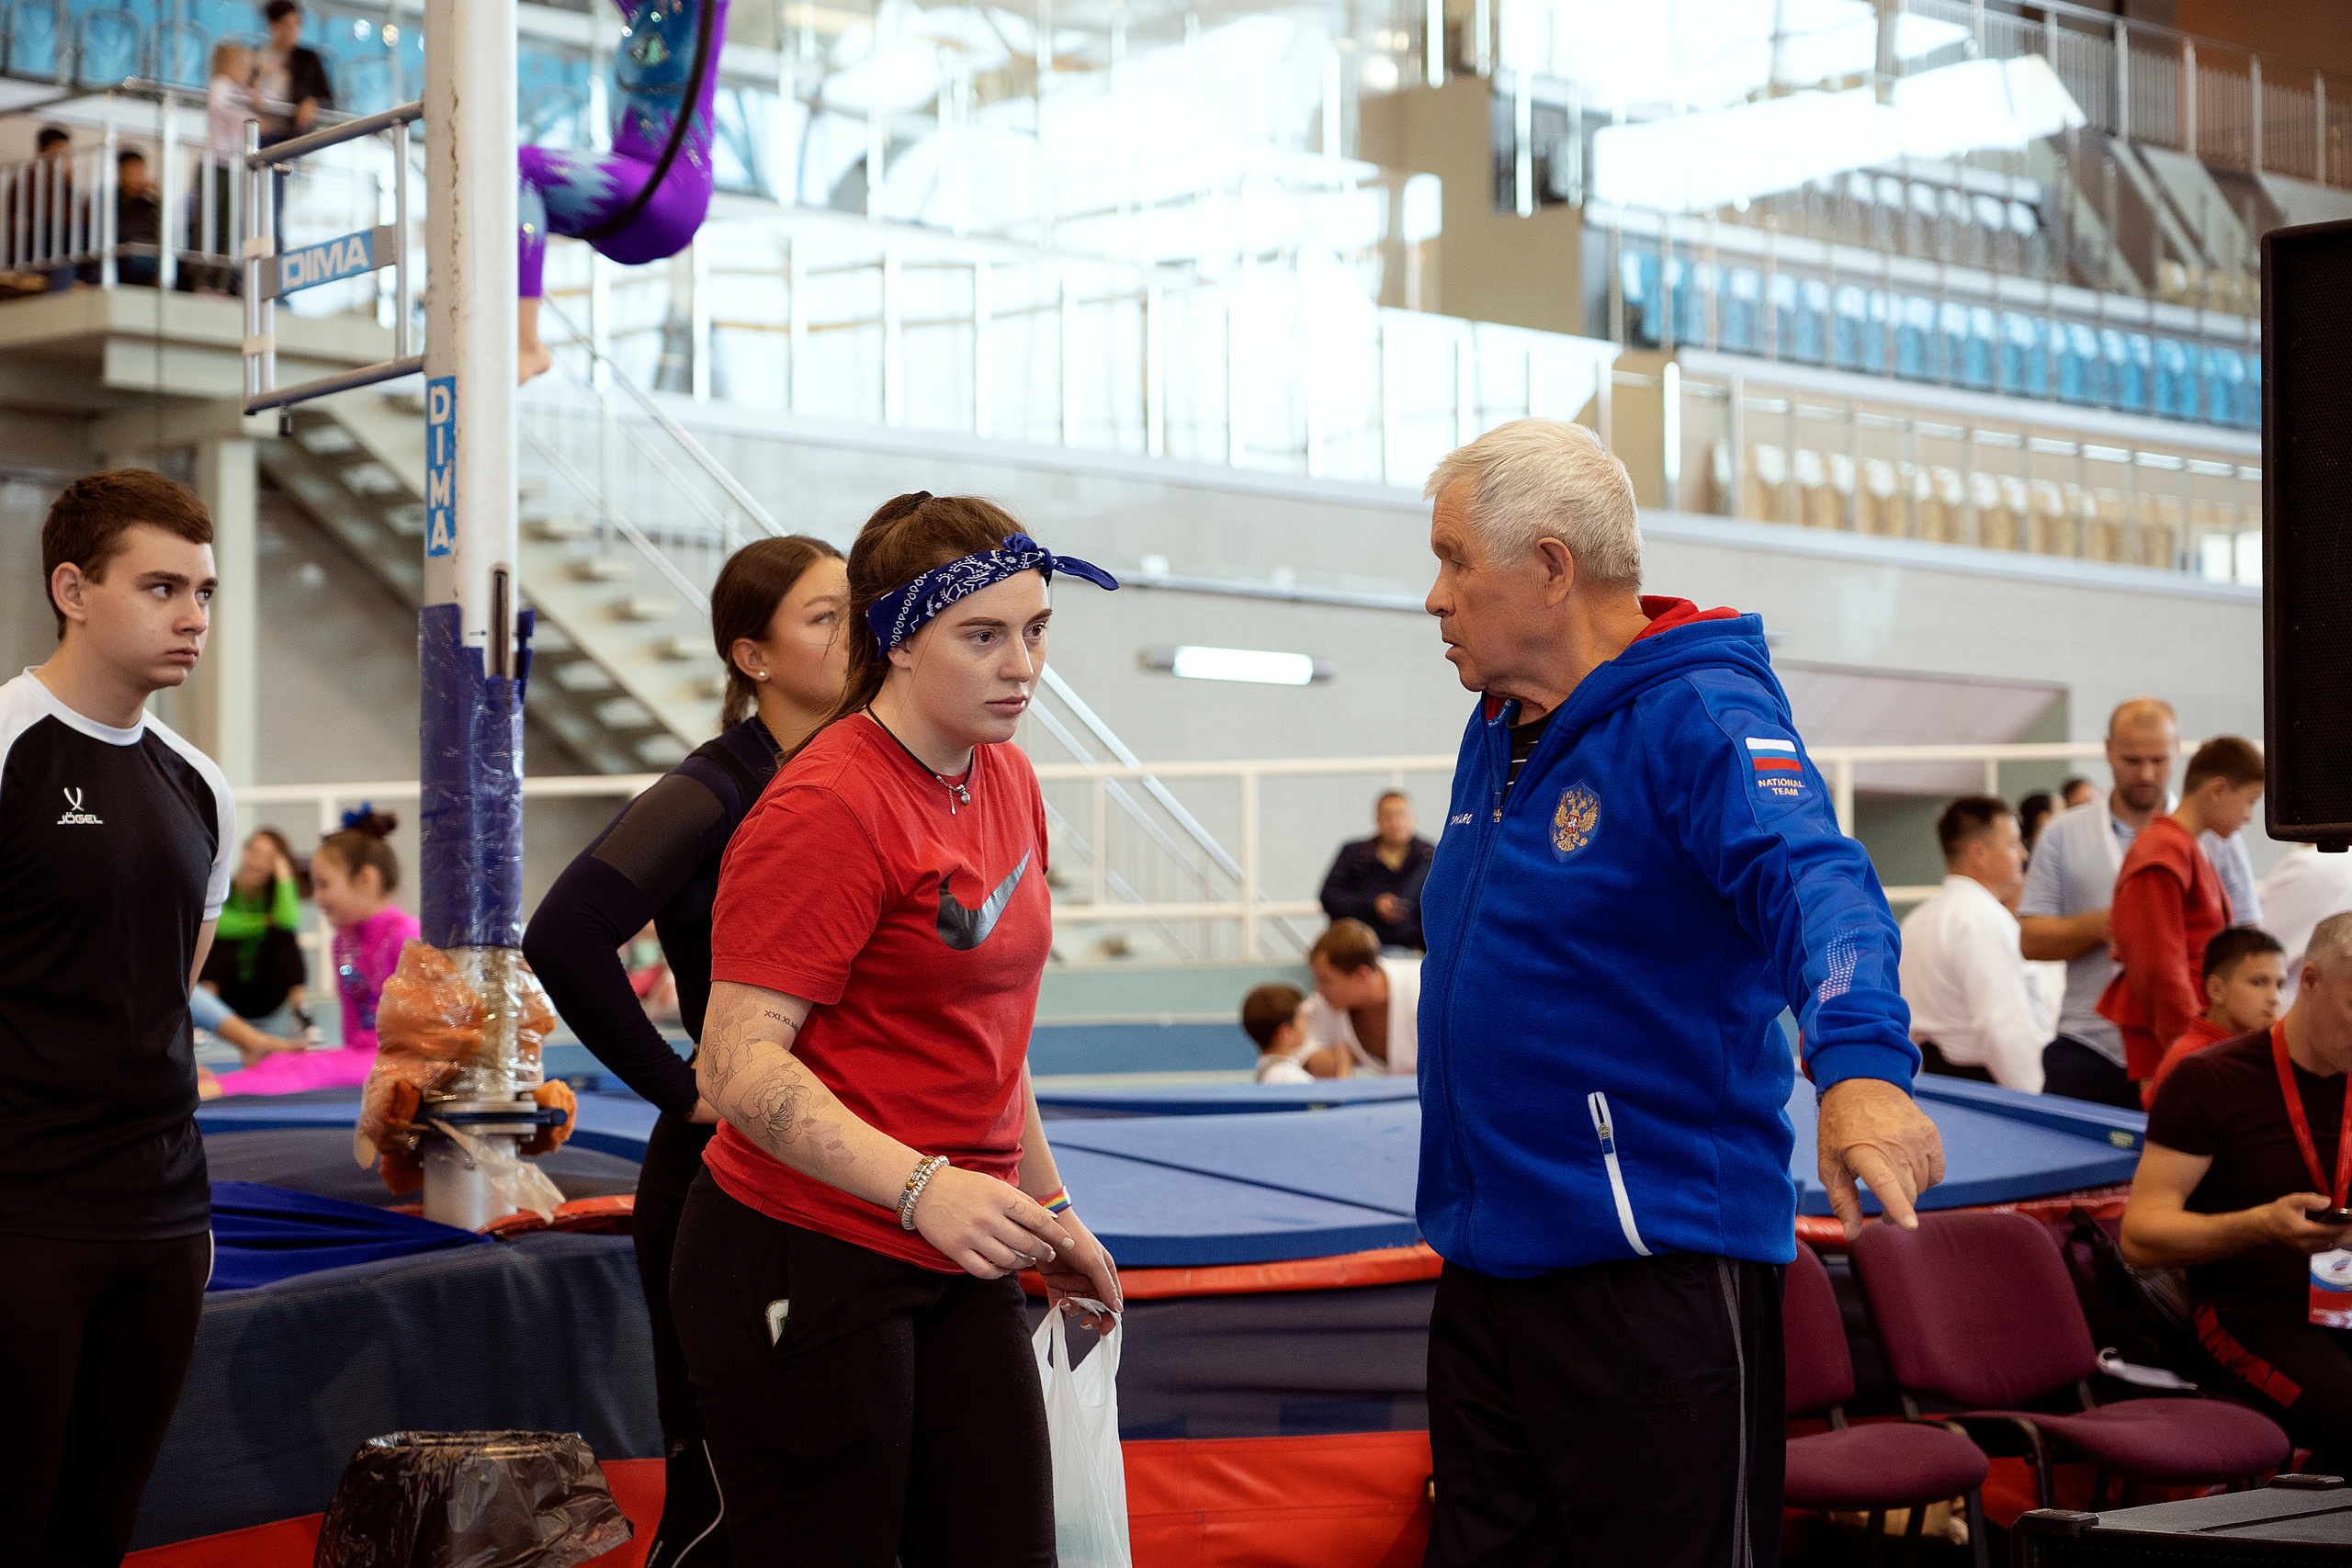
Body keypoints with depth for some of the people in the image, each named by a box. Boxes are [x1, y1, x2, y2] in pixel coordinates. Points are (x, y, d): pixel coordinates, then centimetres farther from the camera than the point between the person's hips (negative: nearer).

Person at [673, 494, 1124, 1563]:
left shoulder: (1005, 781, 10)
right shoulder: (828, 806, -16)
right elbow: (738, 1064, -23)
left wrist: (1049, 1209, 25)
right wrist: (921, 1185, -34)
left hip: (956, 1268, 8)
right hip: (804, 1268, -8)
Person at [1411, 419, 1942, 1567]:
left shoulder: (1701, 718, -14)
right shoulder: (1498, 728, 13)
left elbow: (1813, 883, -31)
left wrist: (1859, 1065, -50)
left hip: (1657, 1268, -8)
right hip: (1487, 1261, 8)